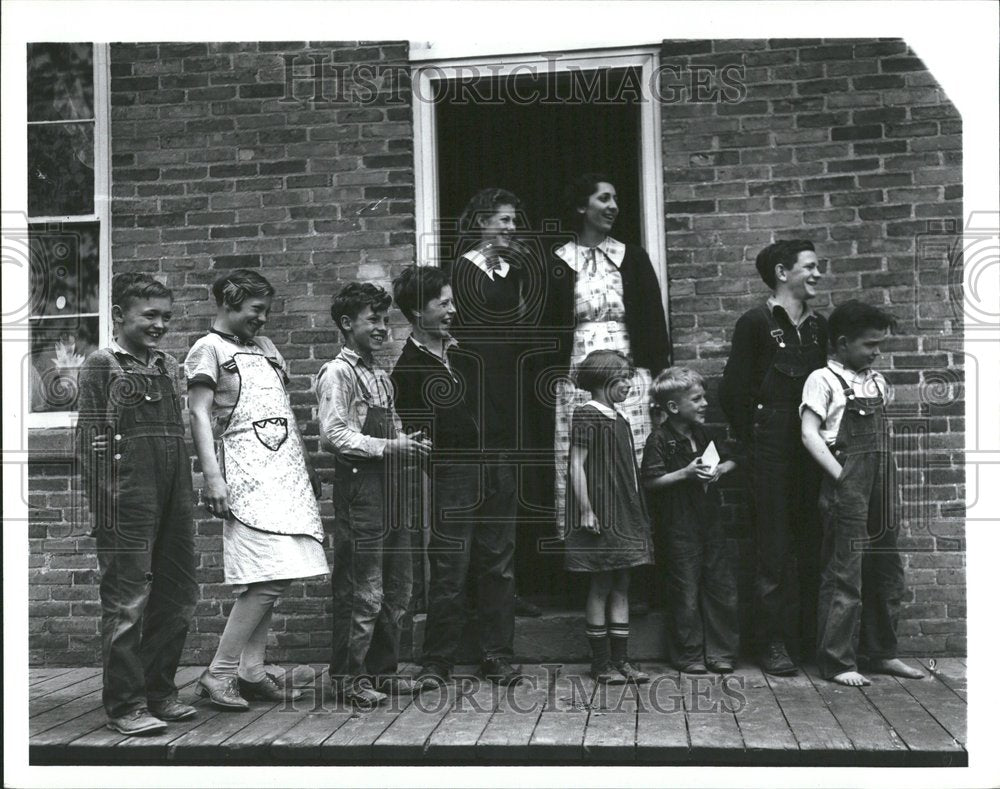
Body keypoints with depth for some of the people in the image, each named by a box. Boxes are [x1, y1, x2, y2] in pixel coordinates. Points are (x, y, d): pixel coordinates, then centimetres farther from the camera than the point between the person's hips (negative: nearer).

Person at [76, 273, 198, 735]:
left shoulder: (168, 366, 17)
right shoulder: (102, 365, -1)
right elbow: (91, 439, -6)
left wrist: (185, 498, 14)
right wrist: (102, 503, -13)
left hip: (173, 497, 7)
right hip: (128, 499, -7)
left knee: (179, 596, 11)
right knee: (127, 601, -3)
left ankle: (158, 692, 24)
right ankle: (124, 706, 6)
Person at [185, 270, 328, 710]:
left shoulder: (265, 346, 22)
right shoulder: (209, 349, 0)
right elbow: (199, 414, -7)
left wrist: (306, 465, 21)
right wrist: (212, 475, -17)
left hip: (287, 471, 8)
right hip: (249, 472, -7)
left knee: (272, 578, 4)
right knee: (267, 578, -14)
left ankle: (251, 672, 10)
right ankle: (218, 675, -6)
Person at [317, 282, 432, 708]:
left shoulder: (381, 375, 19)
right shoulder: (337, 373, -7)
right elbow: (333, 435, -17)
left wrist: (409, 444, 5)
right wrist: (389, 446, -19)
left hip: (392, 487, 9)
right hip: (360, 486, -9)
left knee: (397, 588, 13)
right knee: (363, 591, -4)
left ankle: (383, 670, 24)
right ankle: (349, 677, 8)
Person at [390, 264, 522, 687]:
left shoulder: (462, 353, 12)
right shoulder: (409, 368, -7)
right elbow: (417, 432, -10)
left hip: (489, 473, 6)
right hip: (450, 479, -6)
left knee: (499, 566, 9)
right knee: (449, 574, 0)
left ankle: (497, 656, 19)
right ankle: (437, 664, 13)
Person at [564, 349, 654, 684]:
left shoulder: (620, 420, 16)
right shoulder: (586, 415, -8)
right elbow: (576, 465, -13)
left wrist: (638, 514, 17)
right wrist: (585, 510, -18)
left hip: (624, 515, 8)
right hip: (599, 515, -8)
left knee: (621, 587, 8)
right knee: (601, 587, -1)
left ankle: (620, 659, 14)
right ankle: (601, 663, 7)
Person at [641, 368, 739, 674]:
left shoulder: (703, 435, 10)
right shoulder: (659, 439, -11)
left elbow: (729, 460, 21)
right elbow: (650, 481, -16)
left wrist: (719, 470, -1)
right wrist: (685, 473, -22)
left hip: (709, 522, 7)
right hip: (677, 528, -6)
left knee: (722, 587, 8)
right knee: (686, 593, 1)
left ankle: (721, 652, 20)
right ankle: (689, 655, 15)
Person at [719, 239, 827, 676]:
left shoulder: (818, 326, 14)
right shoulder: (756, 322, -3)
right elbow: (733, 390, -5)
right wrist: (751, 440, -4)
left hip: (813, 449, 5)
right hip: (772, 451, -5)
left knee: (814, 544, 7)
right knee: (775, 547, 0)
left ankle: (814, 636, 17)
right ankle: (771, 642, 9)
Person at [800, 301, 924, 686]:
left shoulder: (877, 382, 16)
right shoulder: (823, 380, -5)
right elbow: (810, 434, -11)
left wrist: (889, 475, 9)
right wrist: (840, 476, -17)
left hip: (880, 492, 7)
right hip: (847, 492, -7)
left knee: (886, 572, 13)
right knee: (844, 575, -5)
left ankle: (882, 654, 25)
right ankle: (837, 662, 3)